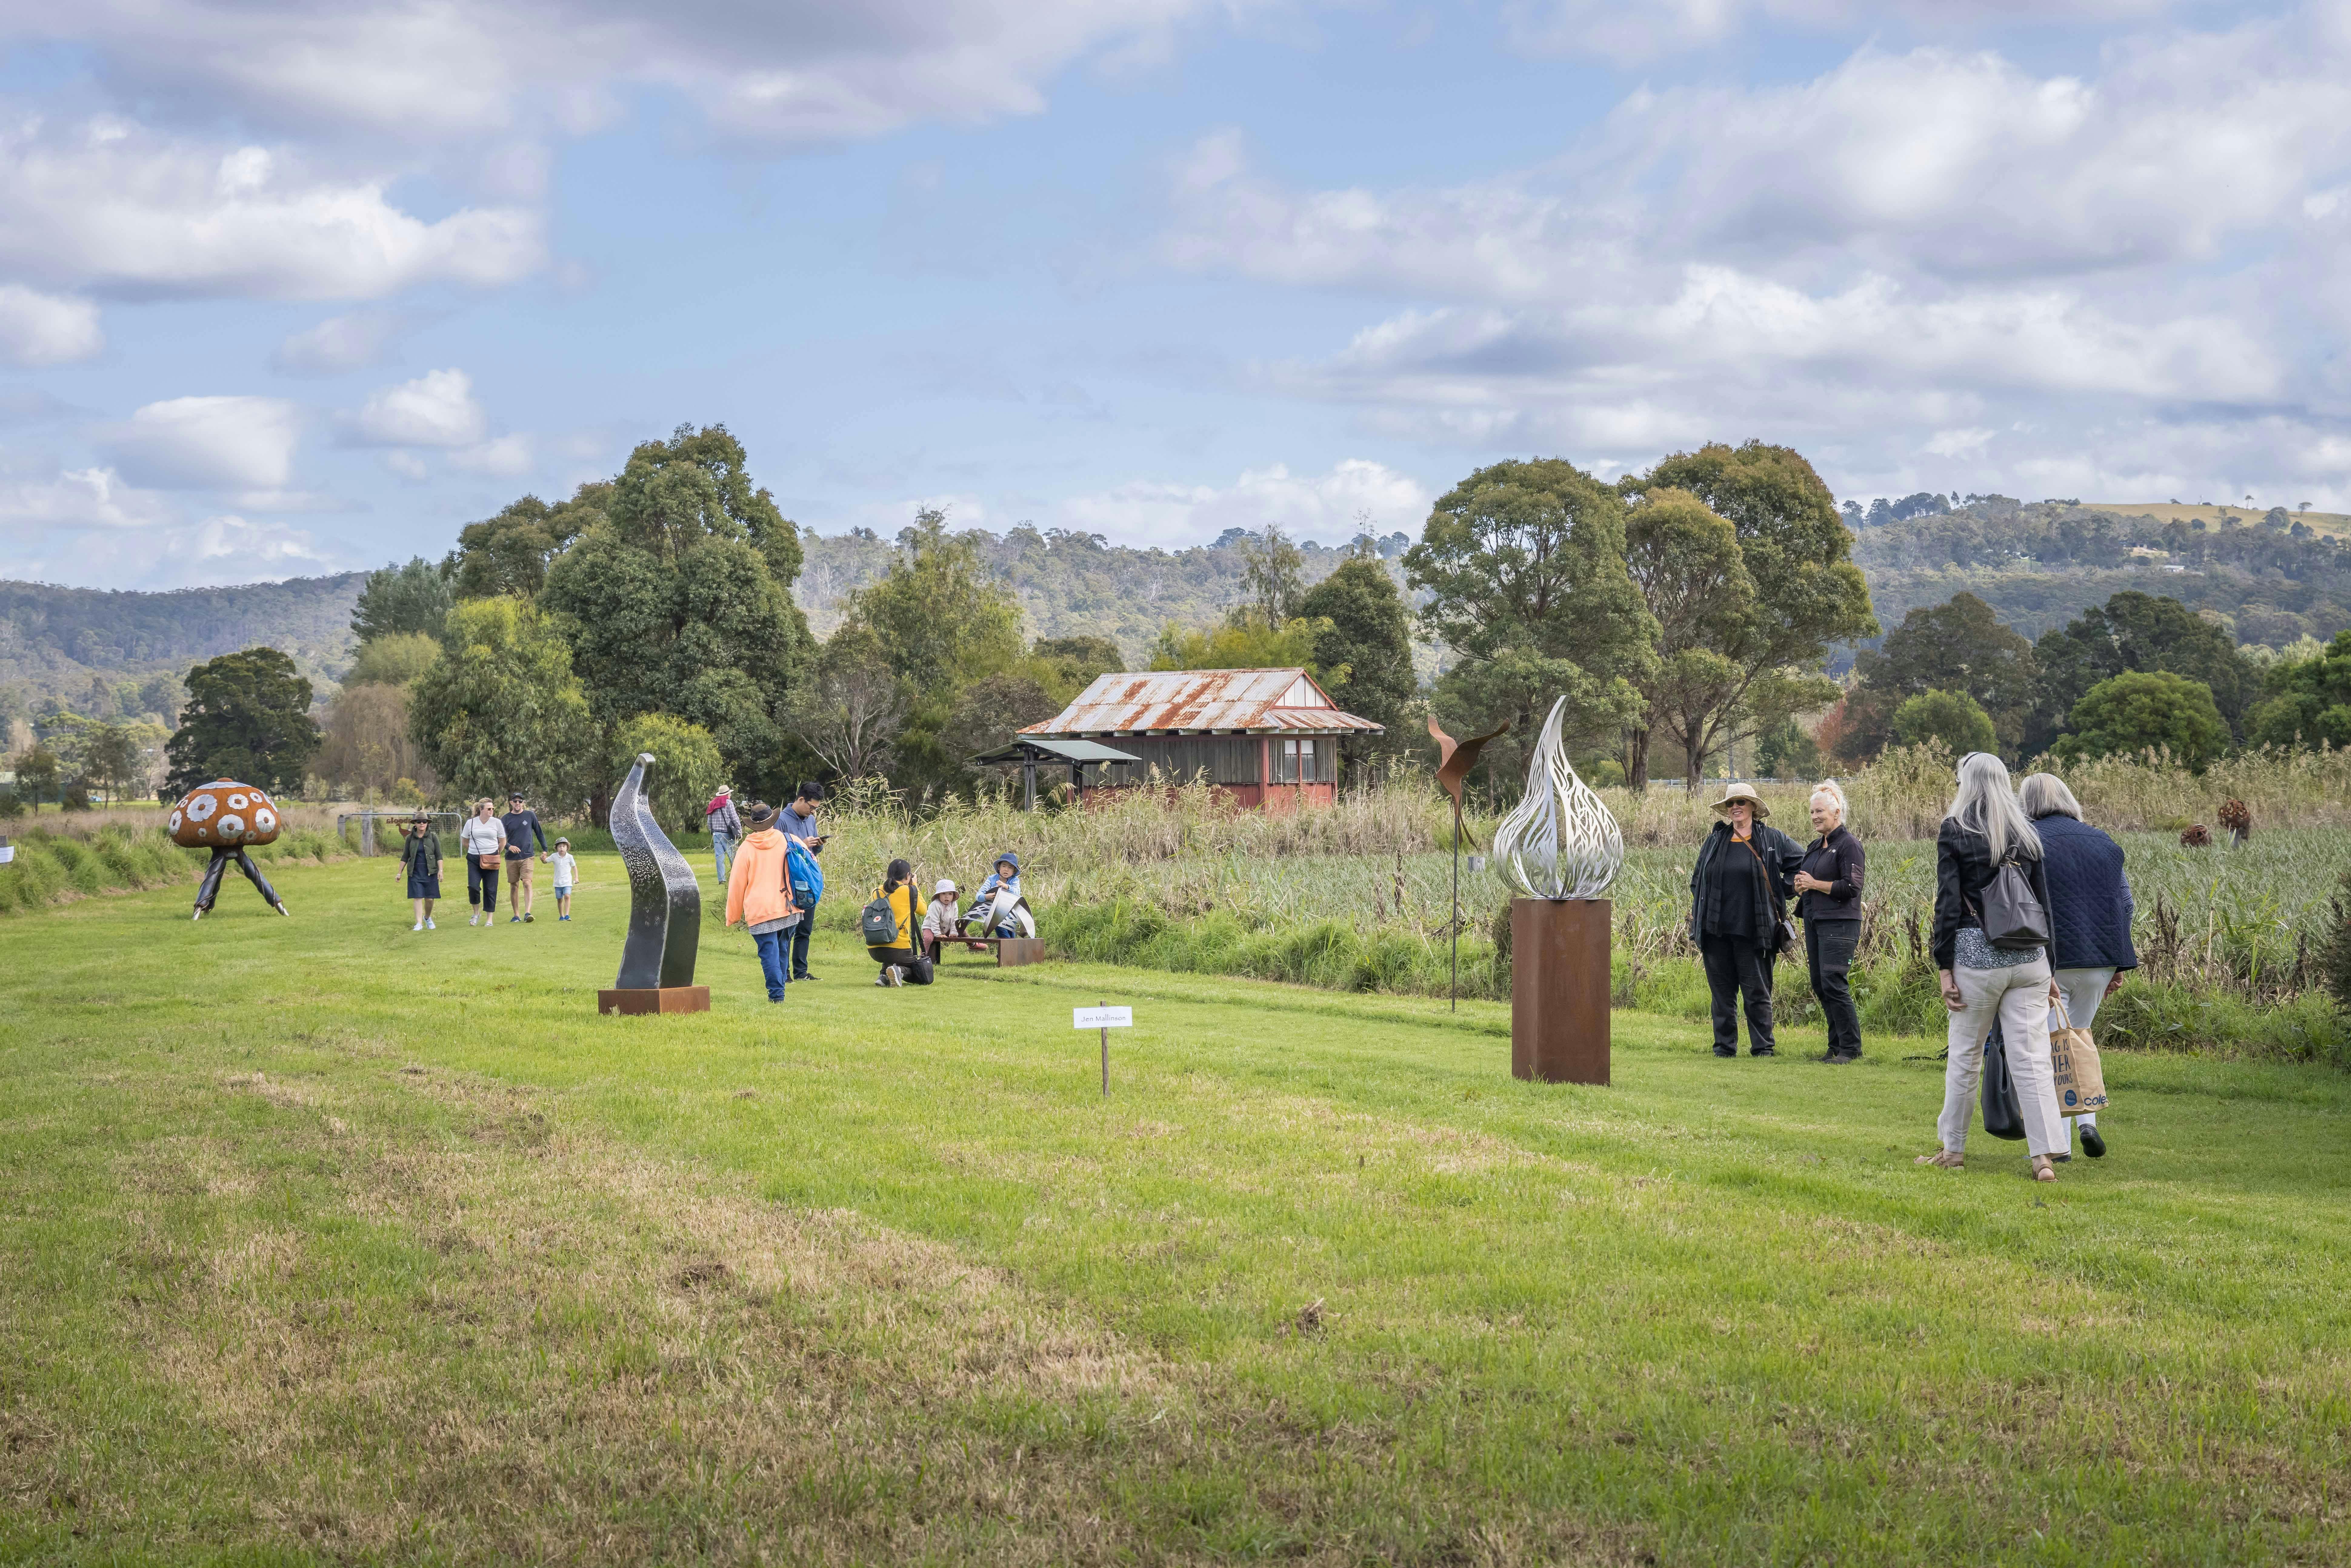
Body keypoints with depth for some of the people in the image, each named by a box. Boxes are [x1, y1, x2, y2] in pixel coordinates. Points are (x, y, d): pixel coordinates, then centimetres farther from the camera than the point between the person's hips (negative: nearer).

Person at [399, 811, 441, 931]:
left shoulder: (433, 837, 3)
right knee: (418, 898, -7)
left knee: (429, 898, 2)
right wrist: (400, 873, 6)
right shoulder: (410, 838, 6)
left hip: (430, 872, 0)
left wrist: (441, 870, -9)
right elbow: (405, 857, 10)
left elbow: (439, 856, 1)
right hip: (415, 873, 0)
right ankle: (419, 924, -7)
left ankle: (428, 918, 28)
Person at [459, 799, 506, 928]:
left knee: (490, 890, 0)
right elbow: (464, 842, 14)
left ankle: (490, 920, 7)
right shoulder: (471, 823, 2)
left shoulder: (497, 823, 1)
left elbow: (503, 842, 12)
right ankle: (476, 913, 11)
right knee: (473, 887, -13)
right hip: (474, 860, 0)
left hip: (491, 861, 0)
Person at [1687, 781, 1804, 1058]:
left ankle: (1763, 1047, 5)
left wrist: (1783, 891, 5)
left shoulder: (1772, 839, 3)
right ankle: (1724, 1046, 13)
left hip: (1752, 931, -3)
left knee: (1757, 992, -1)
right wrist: (1697, 924, 11)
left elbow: (1801, 861, 11)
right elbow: (1698, 880, 19)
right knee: (1722, 991, 7)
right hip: (1716, 929, 3)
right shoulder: (1714, 841, 13)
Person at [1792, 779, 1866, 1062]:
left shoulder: (1848, 844, -8)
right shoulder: (1815, 847, 18)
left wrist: (1815, 884, -12)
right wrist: (1800, 886, 4)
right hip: (1815, 923, 9)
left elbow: (1852, 887, -15)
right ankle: (1836, 1047, 14)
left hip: (1839, 924, -9)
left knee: (1834, 984, -13)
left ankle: (1851, 1048, -6)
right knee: (1820, 985, 8)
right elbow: (1804, 881, 28)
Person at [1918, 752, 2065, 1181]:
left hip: (1977, 953, -3)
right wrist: (2048, 968, 17)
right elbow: (2043, 902, 12)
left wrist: (1944, 967, -5)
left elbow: (1948, 904, -7)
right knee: (2032, 1057, 0)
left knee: (1965, 1056, 9)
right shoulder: (2027, 832, 10)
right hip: (2029, 955, 3)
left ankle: (1953, 1149, 19)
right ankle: (2045, 1156, -7)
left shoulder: (1955, 831, -2)